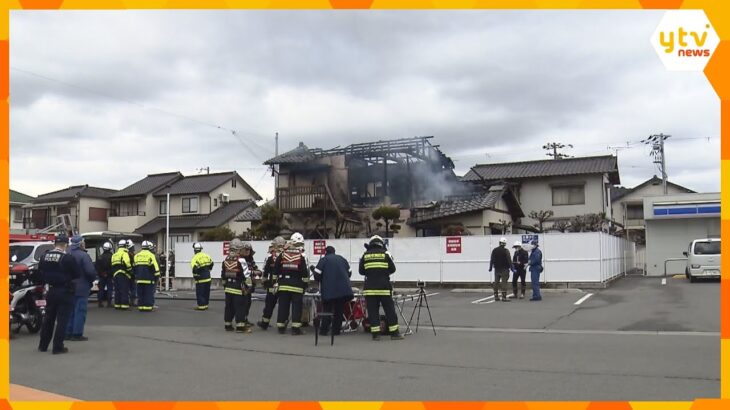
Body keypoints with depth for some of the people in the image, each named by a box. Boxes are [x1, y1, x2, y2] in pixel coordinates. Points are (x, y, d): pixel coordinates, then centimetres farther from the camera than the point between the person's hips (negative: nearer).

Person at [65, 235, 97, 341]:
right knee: (80, 310, -2)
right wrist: (92, 279, -4)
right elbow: (91, 271, -22)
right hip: (81, 288, -8)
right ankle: (77, 334, -1)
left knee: (70, 310, 15)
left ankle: (68, 333, 20)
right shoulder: (83, 255, -16)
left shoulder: (67, 255, 7)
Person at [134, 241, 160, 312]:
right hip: (149, 279, -5)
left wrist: (136, 277, 24)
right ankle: (148, 307, -5)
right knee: (148, 293, -3)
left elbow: (135, 268, 17)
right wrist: (156, 277, -2)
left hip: (139, 279, 5)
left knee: (141, 294, 9)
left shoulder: (136, 256, 13)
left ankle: (141, 306, 10)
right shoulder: (150, 255, -6)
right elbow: (155, 267, -10)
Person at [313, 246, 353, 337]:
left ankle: (323, 330, 5)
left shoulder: (323, 260, 1)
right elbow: (349, 272, 15)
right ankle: (336, 330, 13)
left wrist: (321, 281, 15)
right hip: (343, 290, 3)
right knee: (338, 310, 14)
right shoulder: (342, 259, 13)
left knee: (327, 309, 8)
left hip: (329, 290, -3)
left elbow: (317, 275, -5)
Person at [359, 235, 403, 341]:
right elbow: (392, 269, 5)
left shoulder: (365, 255, 5)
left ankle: (375, 334, 3)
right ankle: (394, 333, 7)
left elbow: (361, 271, 10)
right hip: (384, 287, -1)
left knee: (372, 311, 5)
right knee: (390, 310, 5)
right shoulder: (385, 254, 1)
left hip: (370, 288, 1)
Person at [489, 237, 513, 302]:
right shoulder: (506, 250, -10)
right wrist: (511, 267, -6)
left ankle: (496, 296, 16)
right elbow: (509, 260, -12)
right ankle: (504, 297, -11)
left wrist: (490, 267, 18)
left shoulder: (494, 250, 5)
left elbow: (492, 260, 9)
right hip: (504, 269, -5)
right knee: (504, 282, -6)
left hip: (497, 269, 5)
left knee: (496, 282, 12)